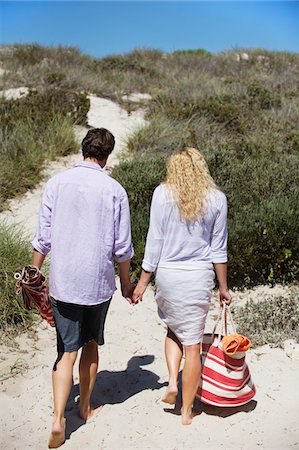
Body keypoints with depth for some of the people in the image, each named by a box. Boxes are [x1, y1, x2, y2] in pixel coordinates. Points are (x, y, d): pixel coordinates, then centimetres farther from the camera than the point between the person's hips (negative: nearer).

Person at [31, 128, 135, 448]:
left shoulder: (57, 183, -3)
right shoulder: (114, 190, -7)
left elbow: (43, 237, -2)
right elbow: (122, 247, -4)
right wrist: (126, 282, 10)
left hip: (62, 282, 1)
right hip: (98, 282, 0)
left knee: (67, 350, 7)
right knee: (91, 344, 18)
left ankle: (58, 418, -4)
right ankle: (85, 407, 33)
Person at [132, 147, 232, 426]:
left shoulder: (162, 194, -4)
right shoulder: (217, 199, 0)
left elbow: (154, 241, -4)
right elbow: (218, 248, 3)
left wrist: (143, 282, 3)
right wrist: (223, 287, 12)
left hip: (167, 274, 0)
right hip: (199, 277, 0)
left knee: (173, 330, 27)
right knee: (192, 343, 9)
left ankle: (172, 382, 12)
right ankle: (187, 411, 20)